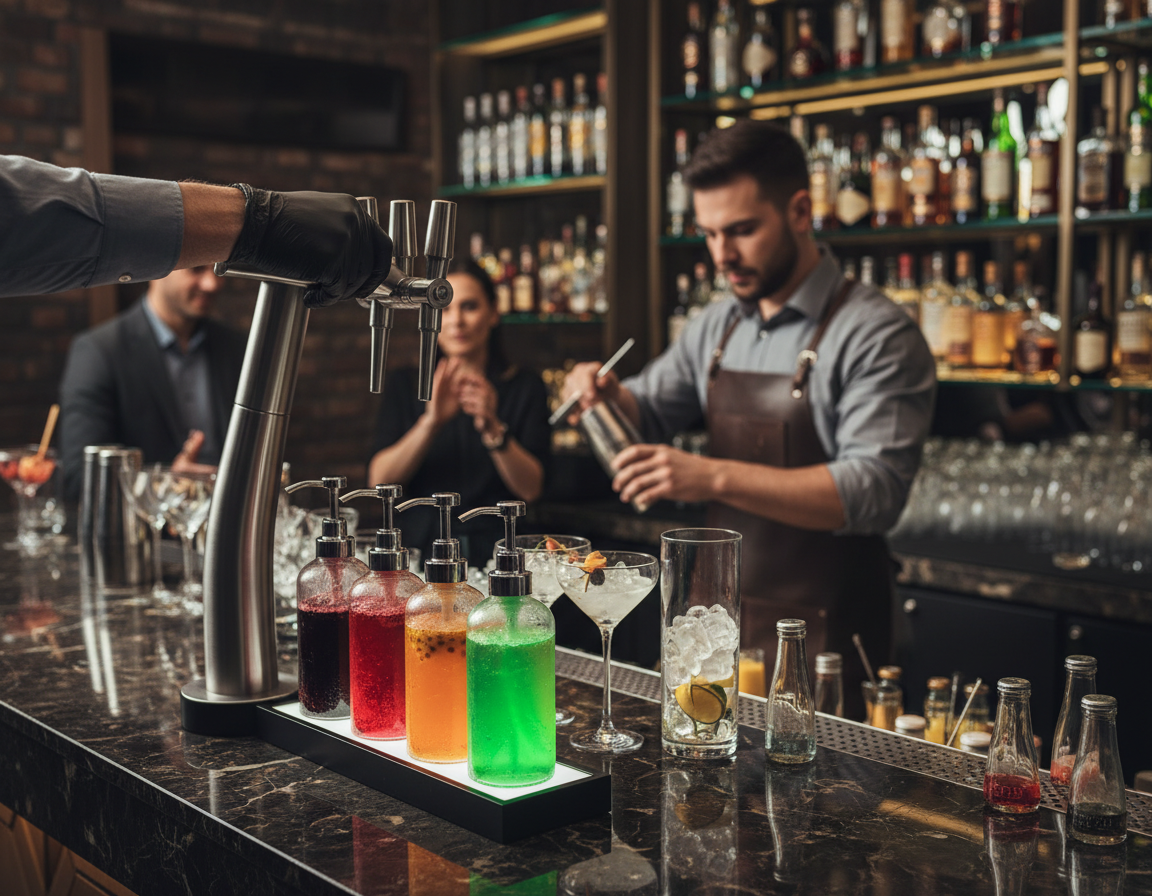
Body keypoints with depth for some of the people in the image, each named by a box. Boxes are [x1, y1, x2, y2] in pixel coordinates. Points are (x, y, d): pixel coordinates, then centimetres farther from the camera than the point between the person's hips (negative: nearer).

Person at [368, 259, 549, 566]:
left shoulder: (525, 388, 9)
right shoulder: (403, 386, 12)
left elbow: (530, 489, -2)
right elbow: (380, 480, -2)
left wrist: (493, 429, -18)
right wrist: (431, 422, -16)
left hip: (495, 552, -1)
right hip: (420, 550, 1)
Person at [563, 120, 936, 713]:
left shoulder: (875, 336, -13)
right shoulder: (716, 328, 9)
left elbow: (873, 491, -23)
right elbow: (647, 411, 22)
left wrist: (715, 477, -31)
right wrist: (607, 396, -3)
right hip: (718, 624, 6)